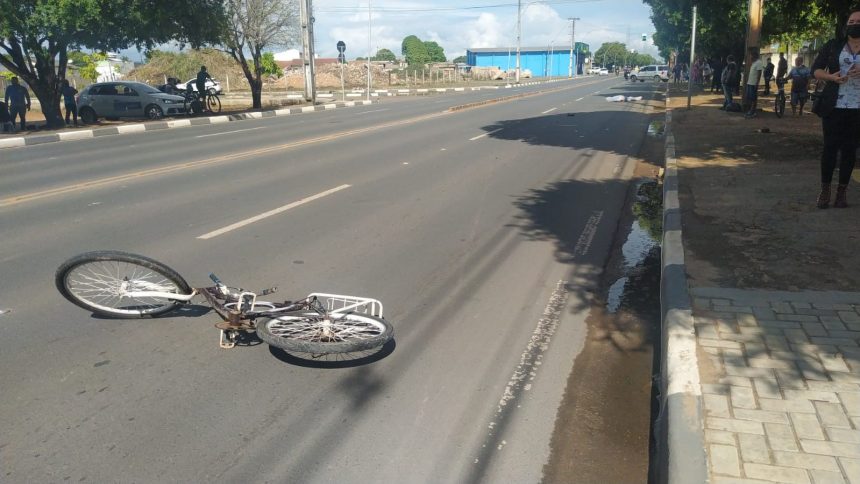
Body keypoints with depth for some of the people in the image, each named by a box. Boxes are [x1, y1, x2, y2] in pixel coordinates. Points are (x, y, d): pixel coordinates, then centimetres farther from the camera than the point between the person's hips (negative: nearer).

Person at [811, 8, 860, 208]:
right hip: (834, 107, -1)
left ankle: (842, 190, 10)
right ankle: (825, 189, 6)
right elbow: (816, 69, 4)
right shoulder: (833, 46, 6)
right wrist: (830, 76, -17)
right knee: (830, 147, -1)